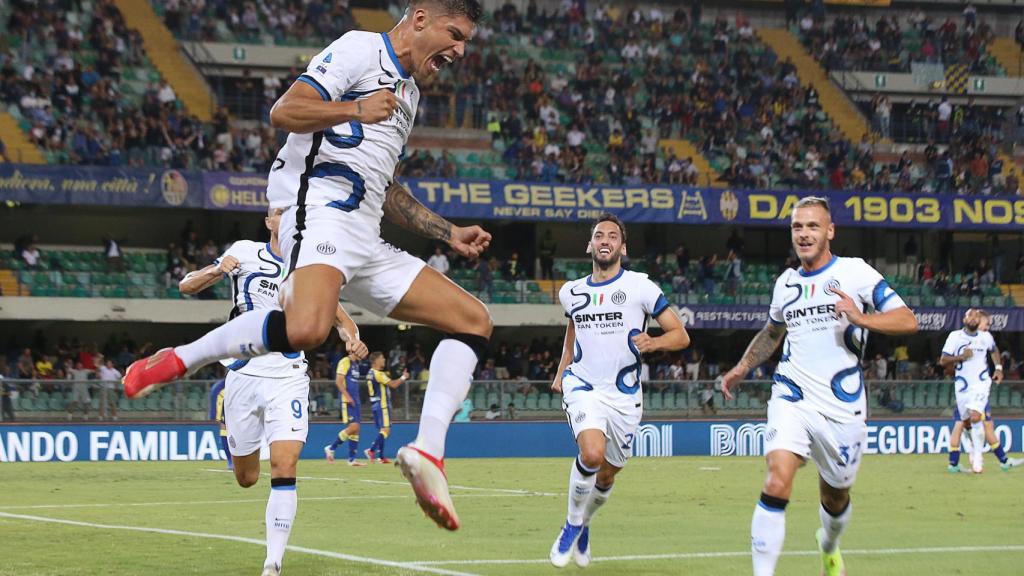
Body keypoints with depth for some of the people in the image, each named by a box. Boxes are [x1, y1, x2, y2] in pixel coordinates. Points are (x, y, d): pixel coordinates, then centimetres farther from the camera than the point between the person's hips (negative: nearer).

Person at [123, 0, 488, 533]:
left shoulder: (407, 92, 29)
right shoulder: (360, 50, 2)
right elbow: (283, 112, -10)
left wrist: (448, 234, 29)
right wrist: (354, 109, -22)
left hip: (364, 241, 10)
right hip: (319, 208, -10)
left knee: (473, 321, 2)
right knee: (306, 329, -37)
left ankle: (427, 449, -9)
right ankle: (178, 361, -18)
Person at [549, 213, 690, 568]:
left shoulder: (639, 287, -7)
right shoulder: (572, 292, 5)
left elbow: (681, 336, -7)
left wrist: (654, 343, -27)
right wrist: (561, 371, 18)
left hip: (624, 395, 0)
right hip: (583, 388, 0)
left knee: (607, 476, 11)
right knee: (592, 454, -27)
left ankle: (583, 526, 42)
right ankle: (572, 524, -5)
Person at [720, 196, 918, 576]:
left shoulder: (855, 273, -3)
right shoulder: (786, 282, 12)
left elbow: (907, 321, -10)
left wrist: (861, 318, -25)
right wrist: (742, 368, 30)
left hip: (842, 407, -2)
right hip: (792, 399, 2)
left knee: (835, 497, 14)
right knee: (777, 483, -22)